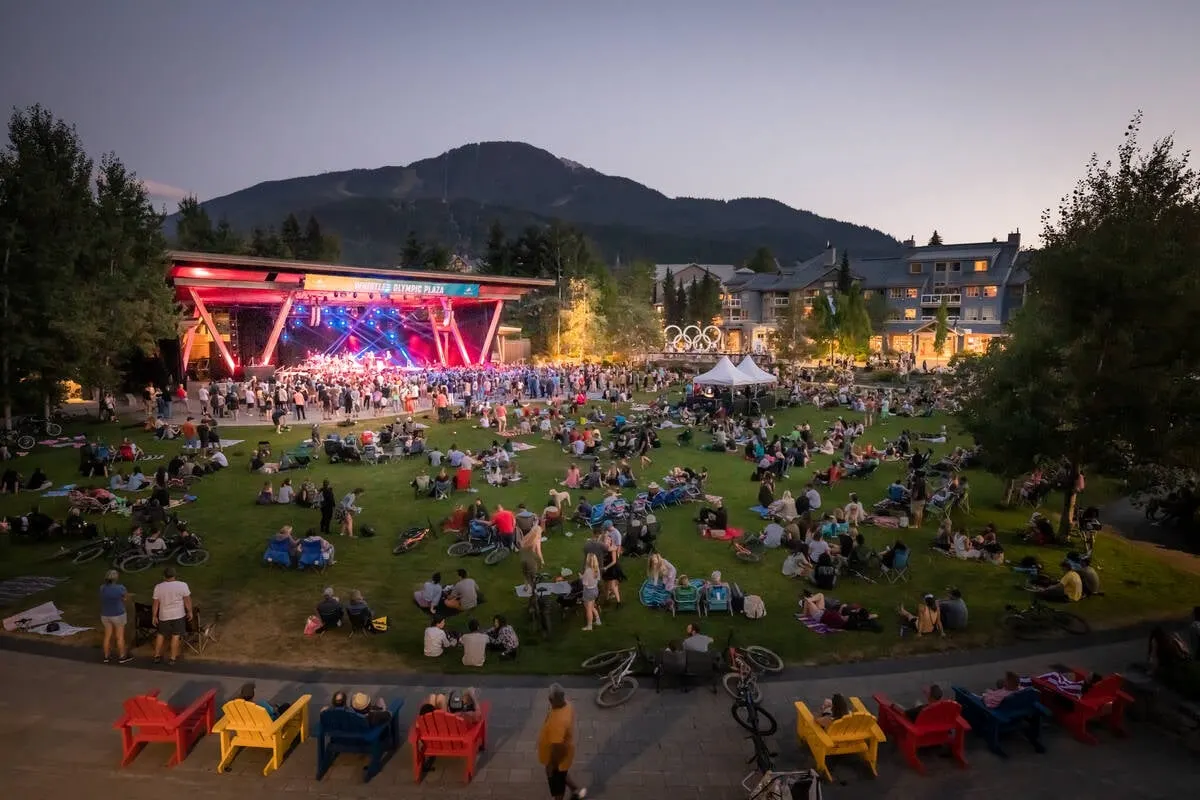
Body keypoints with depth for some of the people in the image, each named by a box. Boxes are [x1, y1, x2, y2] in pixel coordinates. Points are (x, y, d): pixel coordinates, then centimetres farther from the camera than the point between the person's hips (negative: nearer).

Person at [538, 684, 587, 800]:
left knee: (556, 784, 20)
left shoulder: (558, 721, -42)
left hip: (558, 757, -8)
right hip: (563, 752, 8)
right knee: (561, 776, 33)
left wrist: (551, 764, -16)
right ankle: (577, 790, 50)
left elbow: (558, 747, -32)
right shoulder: (567, 706, -15)